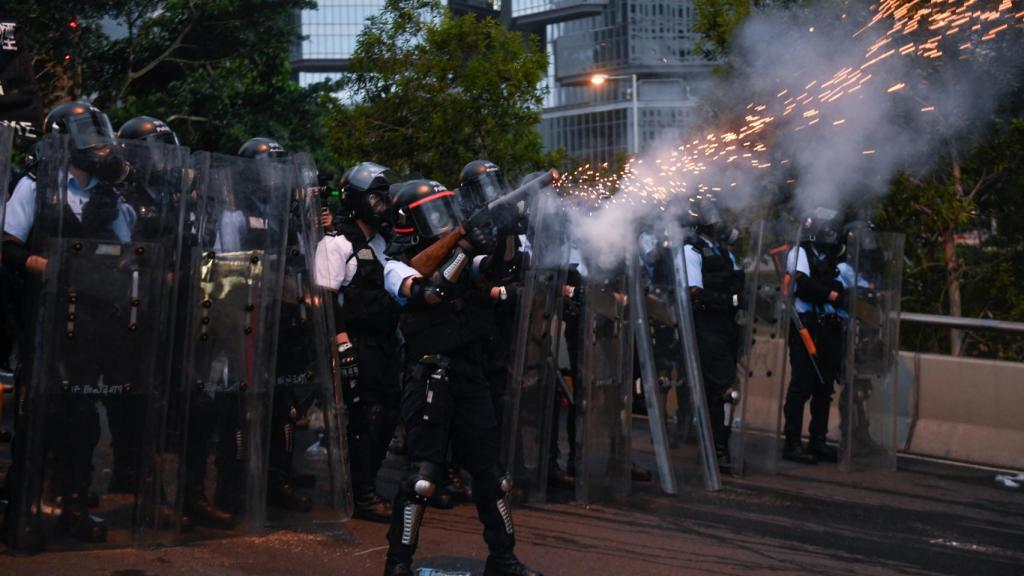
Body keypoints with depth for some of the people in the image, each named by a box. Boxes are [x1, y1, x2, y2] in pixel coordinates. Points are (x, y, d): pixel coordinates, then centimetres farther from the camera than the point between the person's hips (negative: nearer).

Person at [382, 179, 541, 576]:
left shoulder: (459, 254, 13)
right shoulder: (398, 265, -1)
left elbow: (490, 270, -6)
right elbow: (428, 292, -21)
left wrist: (497, 242, -25)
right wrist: (466, 249, -23)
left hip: (470, 377, 5)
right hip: (427, 379, -5)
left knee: (488, 469, 10)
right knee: (423, 475, -10)